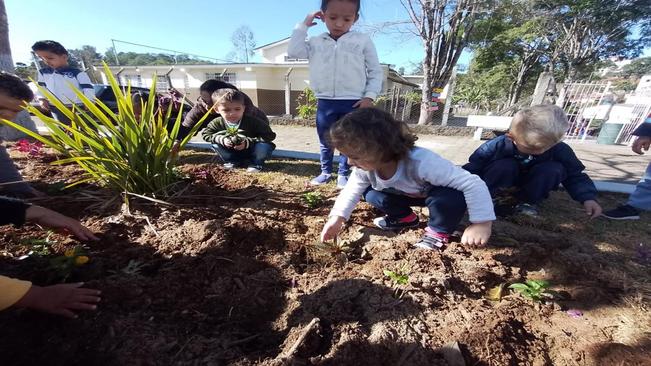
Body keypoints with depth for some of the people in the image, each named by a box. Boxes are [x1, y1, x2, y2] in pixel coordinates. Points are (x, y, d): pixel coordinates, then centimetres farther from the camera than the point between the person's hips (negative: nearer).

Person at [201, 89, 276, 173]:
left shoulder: (253, 121, -24)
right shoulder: (217, 123, -13)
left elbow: (269, 135, -24)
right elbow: (206, 134, -2)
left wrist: (248, 142, -31)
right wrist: (222, 139, -23)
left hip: (251, 149, -3)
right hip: (233, 152, 4)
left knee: (263, 146, -33)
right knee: (216, 144, -14)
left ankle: (257, 163, -3)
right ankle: (232, 161, 8)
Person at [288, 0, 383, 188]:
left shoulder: (363, 41, 3)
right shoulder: (316, 42, 10)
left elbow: (376, 72, 3)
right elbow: (293, 51, 0)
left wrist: (369, 96, -8)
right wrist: (303, 25, 5)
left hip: (353, 102, -2)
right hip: (325, 102, 2)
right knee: (325, 141, 11)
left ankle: (343, 174, 20)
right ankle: (325, 172, 27)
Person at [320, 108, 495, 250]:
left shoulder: (421, 162, -45)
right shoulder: (365, 166, -26)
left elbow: (474, 184, -39)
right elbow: (352, 189, -10)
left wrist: (482, 223, -40)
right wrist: (337, 217, -21)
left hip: (439, 195, -4)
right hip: (407, 194, 5)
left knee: (453, 197, -37)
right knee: (371, 194, -14)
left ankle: (439, 231, -4)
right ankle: (404, 217, 12)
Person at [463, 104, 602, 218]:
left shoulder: (559, 150, -19)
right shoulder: (497, 146, -30)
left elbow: (575, 175, -6)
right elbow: (471, 170, -25)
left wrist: (588, 197, -21)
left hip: (527, 185, 4)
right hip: (501, 184, -4)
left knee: (553, 169, -24)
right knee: (505, 166, -35)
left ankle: (528, 202, -7)